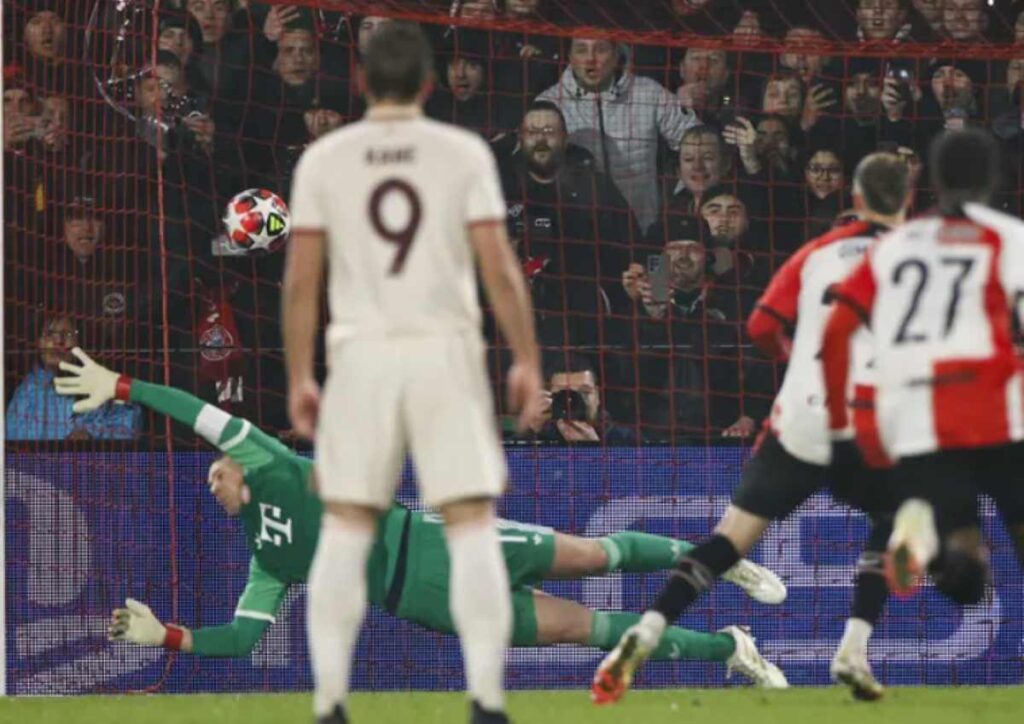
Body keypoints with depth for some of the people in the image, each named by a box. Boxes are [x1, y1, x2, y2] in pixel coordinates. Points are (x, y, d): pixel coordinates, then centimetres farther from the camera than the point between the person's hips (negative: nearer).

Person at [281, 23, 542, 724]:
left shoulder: (323, 160, 1)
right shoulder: (464, 152, -2)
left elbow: (301, 280, 0)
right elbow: (500, 267, -7)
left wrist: (299, 377, 7)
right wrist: (528, 361, 1)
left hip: (362, 352, 1)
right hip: (446, 351, -1)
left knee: (345, 532, 8)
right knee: (473, 528, 0)